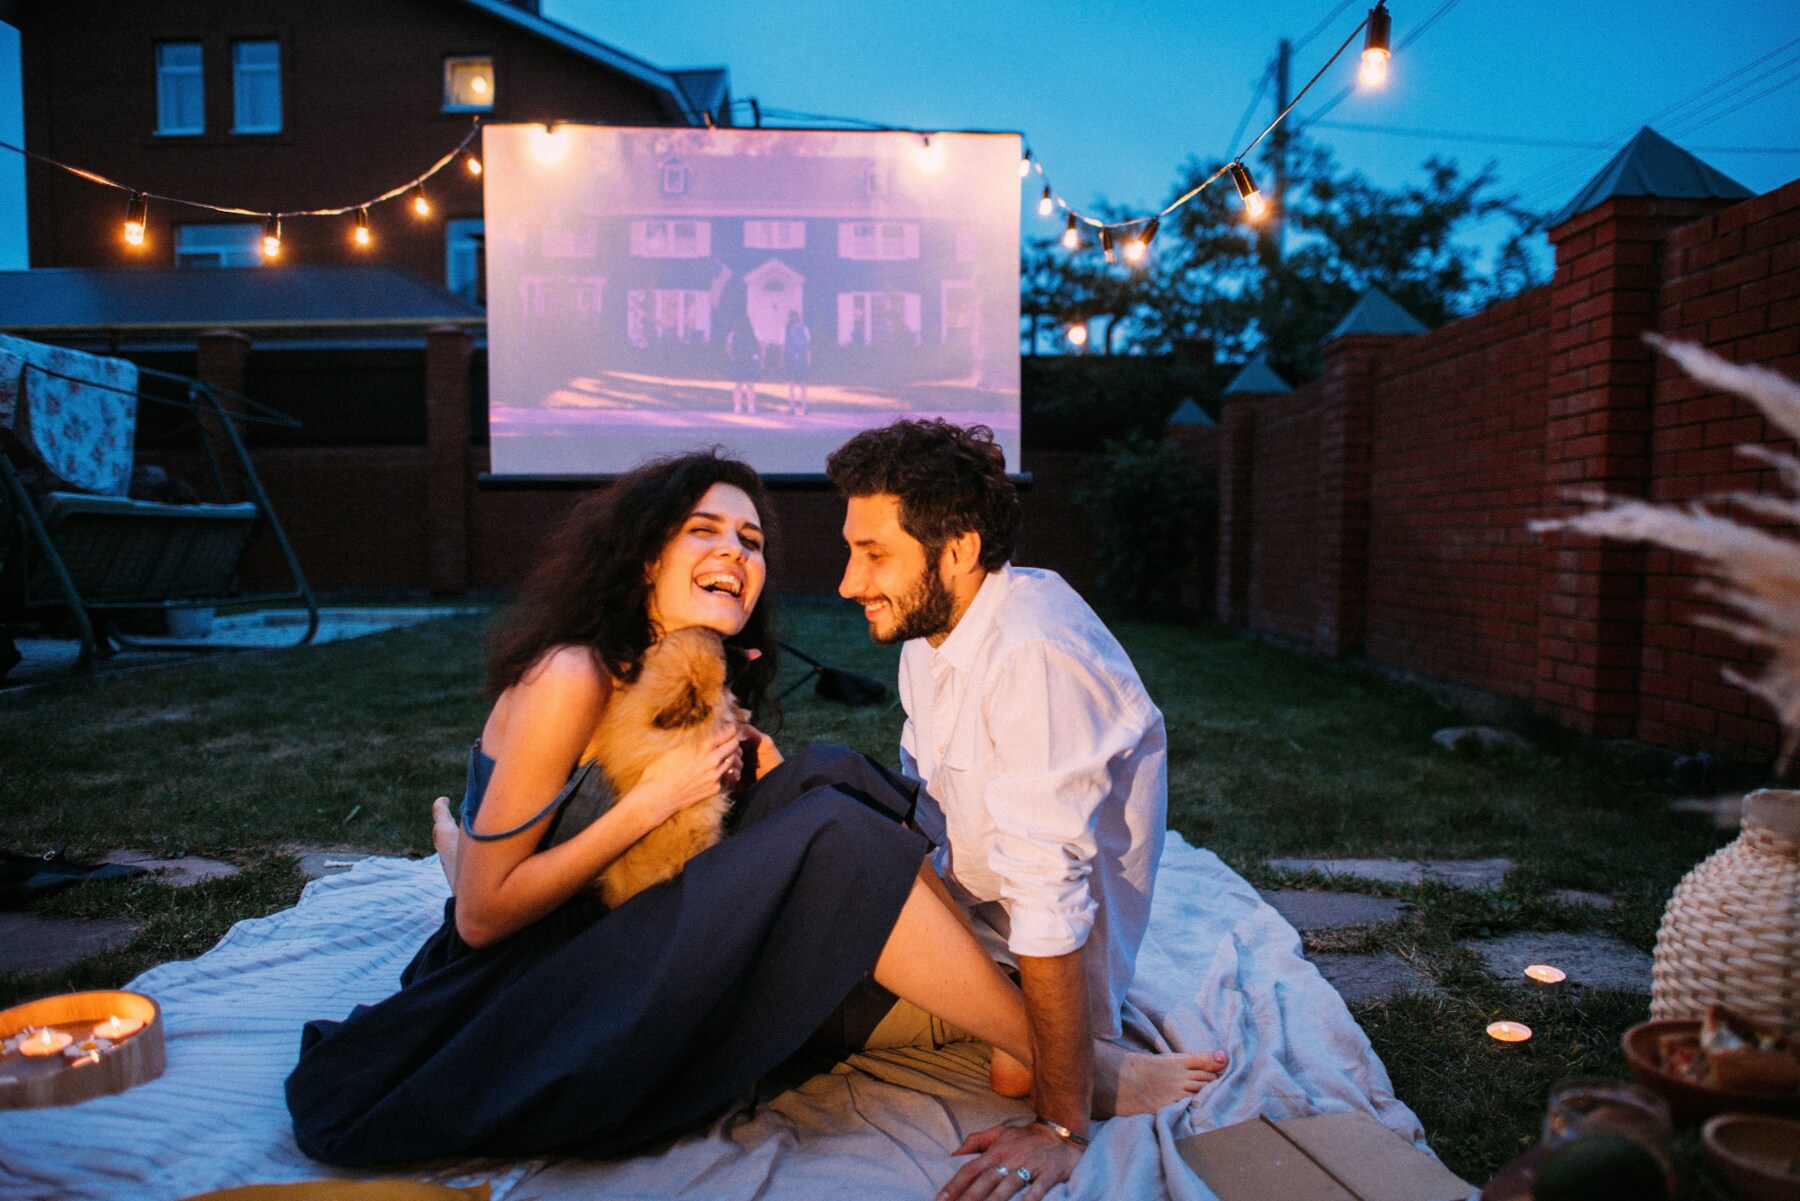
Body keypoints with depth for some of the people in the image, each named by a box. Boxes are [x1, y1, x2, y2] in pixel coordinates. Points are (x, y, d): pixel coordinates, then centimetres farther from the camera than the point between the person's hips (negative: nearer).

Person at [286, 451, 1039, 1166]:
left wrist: (759, 777, -8)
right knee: (828, 836, -23)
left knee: (824, 777, -12)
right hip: (510, 997, -7)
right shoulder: (571, 679, -20)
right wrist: (652, 800, -22)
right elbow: (482, 916, -17)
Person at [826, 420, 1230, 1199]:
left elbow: (1048, 894, -35)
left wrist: (1060, 1128, -31)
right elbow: (915, 799, 10)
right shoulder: (927, 624, -3)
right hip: (972, 901, 9)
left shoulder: (1032, 652, -33)